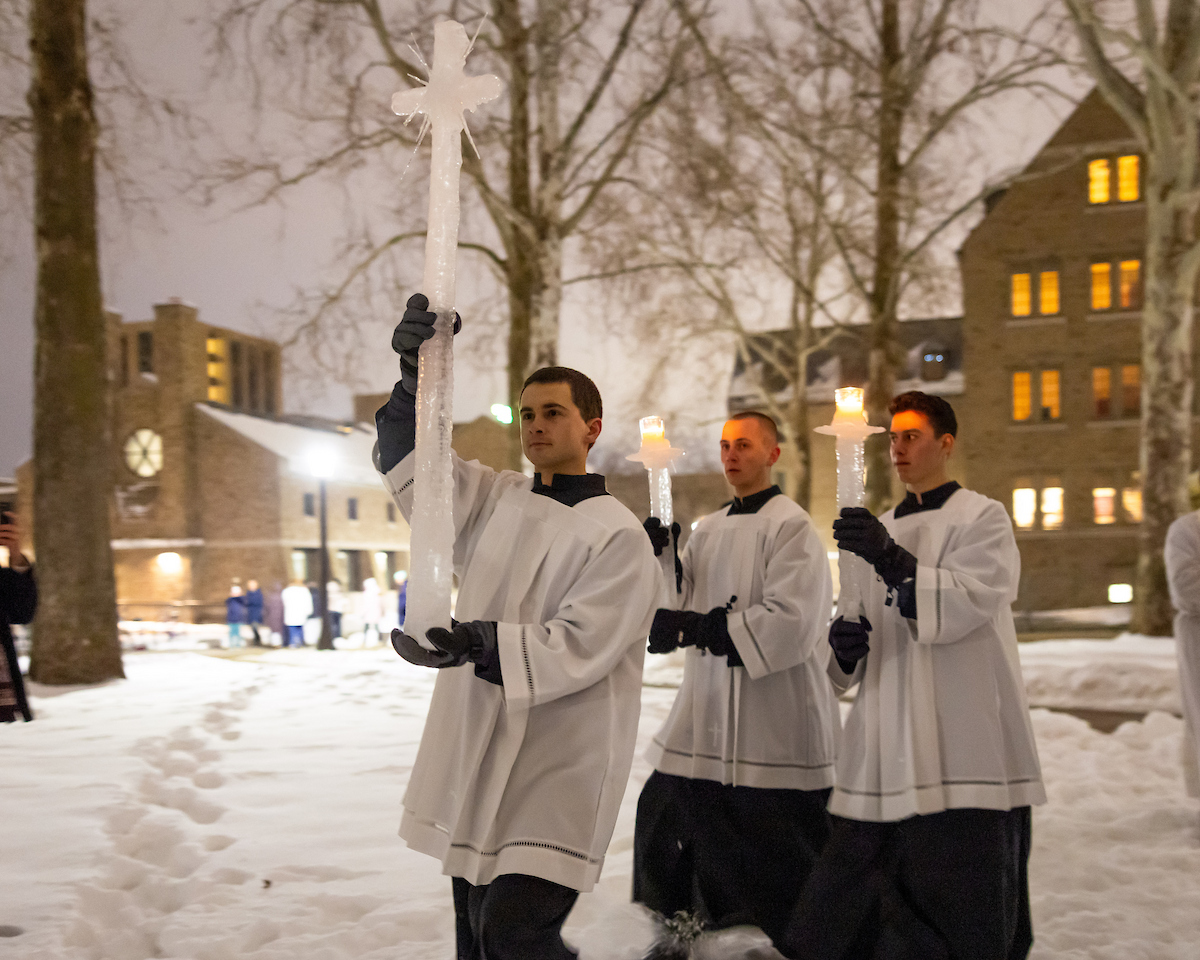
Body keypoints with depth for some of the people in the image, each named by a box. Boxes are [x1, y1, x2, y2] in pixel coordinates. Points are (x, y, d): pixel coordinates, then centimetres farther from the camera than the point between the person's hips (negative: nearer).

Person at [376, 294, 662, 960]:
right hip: (473, 756, 7)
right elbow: (410, 464, 5)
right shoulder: (495, 500, 11)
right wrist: (418, 375, -11)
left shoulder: (619, 537, -9)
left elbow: (576, 647, -18)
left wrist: (477, 643, -32)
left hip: (558, 768, -6)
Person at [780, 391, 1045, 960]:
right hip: (888, 751, 6)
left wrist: (893, 560, -26)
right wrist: (844, 644, -1)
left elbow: (969, 603, -14)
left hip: (962, 744, -5)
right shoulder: (882, 530, 20)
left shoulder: (982, 519, 2)